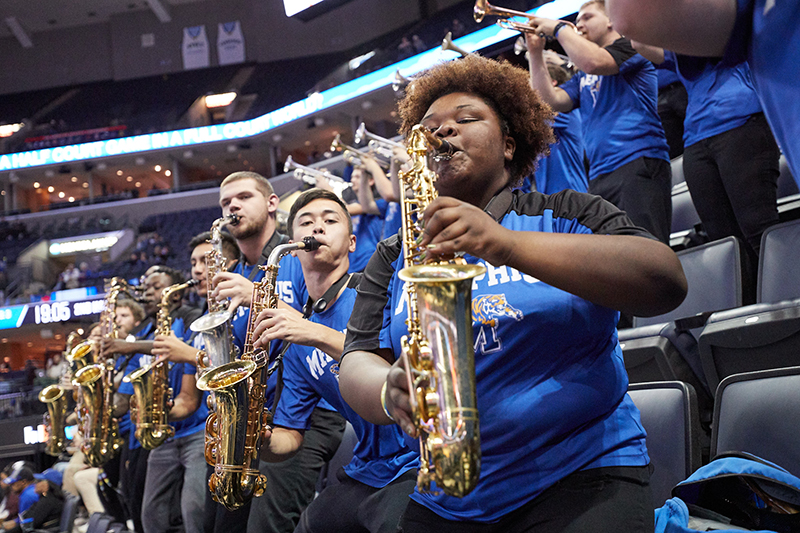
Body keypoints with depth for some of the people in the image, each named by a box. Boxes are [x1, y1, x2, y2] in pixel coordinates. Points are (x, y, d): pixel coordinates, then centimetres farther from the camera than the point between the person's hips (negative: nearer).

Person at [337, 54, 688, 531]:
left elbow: (667, 281, -11)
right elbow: (357, 366, 5)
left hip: (585, 477, -3)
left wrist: (508, 245, -23)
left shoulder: (566, 215, 6)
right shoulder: (395, 258, 14)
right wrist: (390, 391, -21)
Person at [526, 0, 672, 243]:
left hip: (639, 162, -7)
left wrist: (559, 28, -1)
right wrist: (535, 53, 10)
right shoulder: (582, 79, 28)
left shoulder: (630, 46, 7)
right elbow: (553, 101, 12)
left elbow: (593, 62, -13)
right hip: (600, 176, 7)